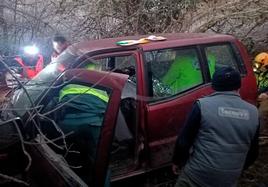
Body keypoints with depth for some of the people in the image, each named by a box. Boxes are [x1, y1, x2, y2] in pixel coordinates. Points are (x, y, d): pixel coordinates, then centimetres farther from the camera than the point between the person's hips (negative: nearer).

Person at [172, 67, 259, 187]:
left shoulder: (203, 105, -13)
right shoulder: (253, 113, 0)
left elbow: (184, 140, -9)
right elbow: (253, 152, 9)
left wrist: (177, 162, 8)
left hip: (197, 177, -4)